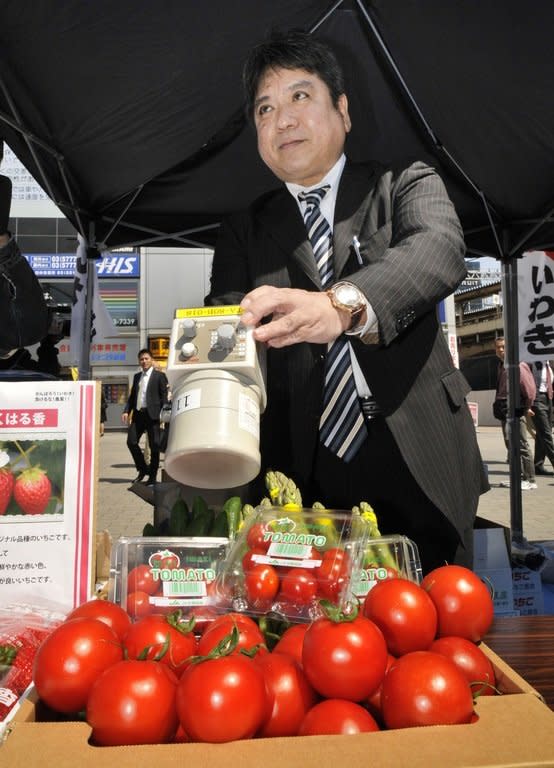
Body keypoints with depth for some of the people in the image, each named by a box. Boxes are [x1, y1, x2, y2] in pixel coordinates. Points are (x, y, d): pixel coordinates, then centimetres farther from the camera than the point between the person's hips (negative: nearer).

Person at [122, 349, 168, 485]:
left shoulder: (159, 375, 1)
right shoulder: (137, 376, 18)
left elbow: (164, 396, -4)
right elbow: (132, 396, 19)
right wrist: (126, 411, 6)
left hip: (152, 414, -5)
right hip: (138, 414, 5)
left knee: (154, 445, -1)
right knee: (131, 441, 0)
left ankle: (152, 475, 10)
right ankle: (143, 469, 18)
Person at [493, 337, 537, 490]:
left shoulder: (518, 365, -11)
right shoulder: (501, 366, 15)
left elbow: (529, 387, -16)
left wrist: (527, 407, -9)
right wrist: (498, 405, 11)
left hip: (516, 410, -9)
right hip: (504, 411, 9)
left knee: (521, 445, -6)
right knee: (510, 444, 13)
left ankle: (530, 480, 0)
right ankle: (519, 477, 22)